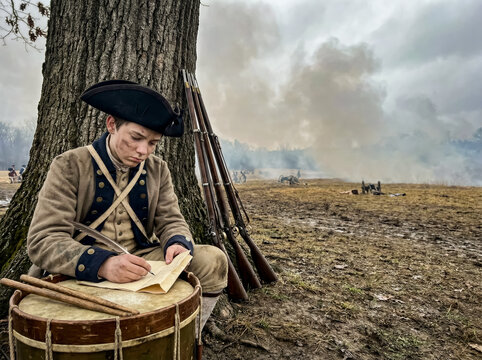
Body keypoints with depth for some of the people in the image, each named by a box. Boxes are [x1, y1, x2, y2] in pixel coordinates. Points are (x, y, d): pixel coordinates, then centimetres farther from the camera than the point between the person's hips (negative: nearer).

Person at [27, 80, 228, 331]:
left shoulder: (157, 169, 3)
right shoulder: (69, 166, -10)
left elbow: (171, 220, 3)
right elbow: (43, 240, -18)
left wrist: (177, 243, -22)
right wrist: (103, 264, -36)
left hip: (142, 261, 5)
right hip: (81, 271, -4)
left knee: (213, 260, -15)